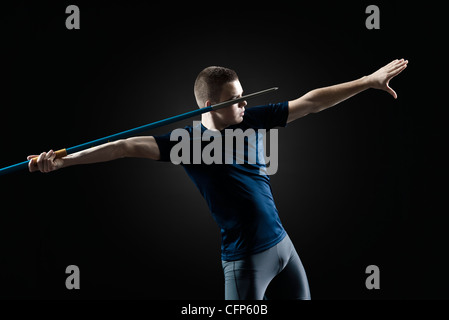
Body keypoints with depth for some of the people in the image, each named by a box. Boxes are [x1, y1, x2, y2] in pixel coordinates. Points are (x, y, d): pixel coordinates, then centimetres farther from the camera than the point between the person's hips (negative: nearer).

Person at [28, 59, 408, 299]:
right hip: (245, 258, -6)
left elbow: (311, 102, 2)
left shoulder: (251, 119, -1)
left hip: (282, 242, 6)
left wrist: (368, 80, 2)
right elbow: (130, 146, -23)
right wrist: (62, 160, -30)